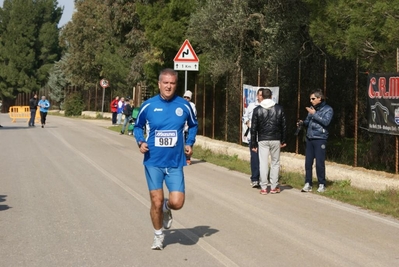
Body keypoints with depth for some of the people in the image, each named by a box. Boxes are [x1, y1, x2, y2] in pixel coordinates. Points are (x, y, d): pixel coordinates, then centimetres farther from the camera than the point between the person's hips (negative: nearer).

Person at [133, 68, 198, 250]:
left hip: (175, 163, 1)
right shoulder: (148, 106, -4)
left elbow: (193, 125, 16)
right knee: (156, 202, 2)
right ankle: (158, 236, 26)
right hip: (153, 162, -1)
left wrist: (190, 143, 2)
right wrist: (140, 142, -6)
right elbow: (138, 126, 11)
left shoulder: (184, 106, -2)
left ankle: (166, 208, 30)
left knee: (177, 203, -8)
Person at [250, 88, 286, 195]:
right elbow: (283, 126, 5)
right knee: (275, 163, 10)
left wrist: (253, 144, 3)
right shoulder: (279, 109, 3)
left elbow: (254, 128, -2)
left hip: (262, 140, -1)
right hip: (276, 140, 1)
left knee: (263, 163, 1)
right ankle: (274, 187, 11)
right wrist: (283, 140, 13)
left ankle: (263, 188, 1)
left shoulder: (257, 110, -1)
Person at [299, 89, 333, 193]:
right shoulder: (312, 108, 13)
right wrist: (302, 122, -3)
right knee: (308, 162, 4)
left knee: (320, 163, -3)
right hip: (309, 138, 5)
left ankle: (322, 184, 9)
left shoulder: (328, 109, -1)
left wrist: (314, 114, -16)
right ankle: (308, 184, 11)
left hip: (320, 139, -5)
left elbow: (326, 121, -15)